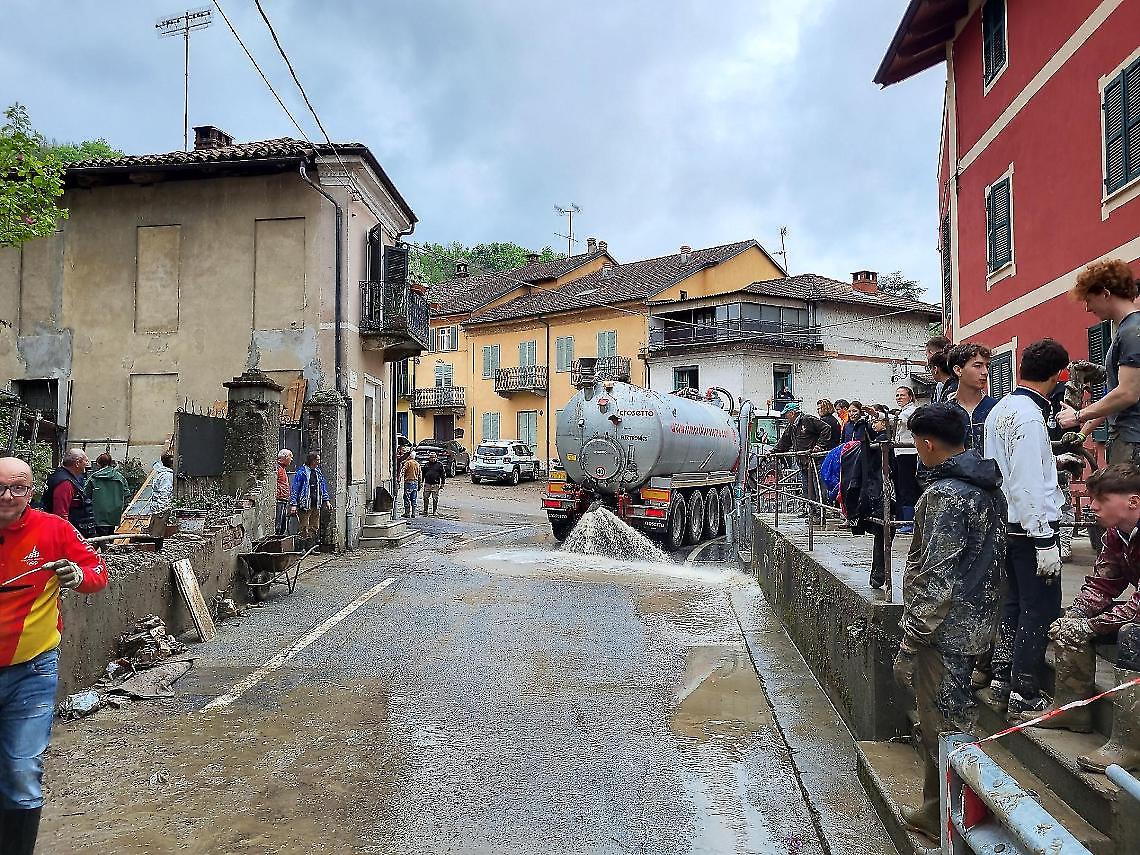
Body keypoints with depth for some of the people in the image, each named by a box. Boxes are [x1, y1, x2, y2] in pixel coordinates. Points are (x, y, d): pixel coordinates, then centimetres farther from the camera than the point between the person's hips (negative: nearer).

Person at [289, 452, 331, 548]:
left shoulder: (319, 472, 13)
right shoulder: (301, 472, -7)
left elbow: (323, 487, 22)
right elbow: (295, 489, -7)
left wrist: (326, 500, 15)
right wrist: (293, 504, -13)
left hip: (316, 505, 7)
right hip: (305, 504, -6)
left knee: (314, 528, 9)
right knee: (303, 528, -3)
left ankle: (312, 547, 16)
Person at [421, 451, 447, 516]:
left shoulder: (439, 465, 2)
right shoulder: (426, 465, 12)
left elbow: (443, 475, 3)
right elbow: (422, 474, 18)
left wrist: (442, 483, -1)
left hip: (436, 485, -3)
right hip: (427, 484, 3)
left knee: (435, 499, 0)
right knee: (425, 498, 4)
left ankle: (435, 511, 8)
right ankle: (425, 511, 12)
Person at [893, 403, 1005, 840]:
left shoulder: (945, 496, -22)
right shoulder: (989, 487, 8)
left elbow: (938, 579, -24)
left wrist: (911, 640, -18)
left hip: (945, 628, -10)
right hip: (976, 620, 10)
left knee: (941, 726, 4)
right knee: (957, 714, 20)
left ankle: (943, 817, 18)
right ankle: (939, 807, 34)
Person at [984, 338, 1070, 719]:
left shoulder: (999, 409, 11)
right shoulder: (1029, 417, -19)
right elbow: (1027, 486, -23)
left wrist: (1052, 461, 37)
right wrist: (1045, 542, -21)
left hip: (1006, 525, 10)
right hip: (1031, 527, -9)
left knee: (1014, 602, 18)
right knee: (1040, 611, -2)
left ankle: (1002, 678, 26)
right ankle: (1025, 697, 4)